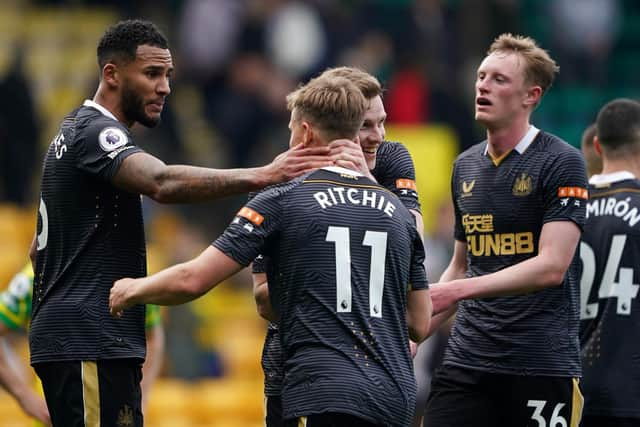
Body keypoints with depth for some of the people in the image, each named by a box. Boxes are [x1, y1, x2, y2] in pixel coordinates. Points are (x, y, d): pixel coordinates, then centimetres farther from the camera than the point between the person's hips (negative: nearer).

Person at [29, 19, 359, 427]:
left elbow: (40, 248, 27)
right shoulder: (95, 132, -12)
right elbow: (164, 183, -33)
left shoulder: (77, 131, 21)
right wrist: (263, 175, -39)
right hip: (89, 343, -11)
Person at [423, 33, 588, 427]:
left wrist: (456, 291, -20)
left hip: (542, 365, -5)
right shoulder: (466, 166, 14)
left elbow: (551, 267, -16)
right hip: (467, 361, 6)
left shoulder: (562, 162, -6)